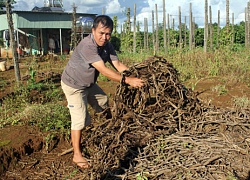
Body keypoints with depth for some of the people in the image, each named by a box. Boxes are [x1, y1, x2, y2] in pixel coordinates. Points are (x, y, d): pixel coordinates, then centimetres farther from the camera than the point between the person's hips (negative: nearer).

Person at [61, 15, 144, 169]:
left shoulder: (107, 45, -8)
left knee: (104, 104, 22)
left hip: (89, 84, 9)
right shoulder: (87, 46, -35)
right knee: (80, 119, -9)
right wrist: (128, 80, -44)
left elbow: (118, 65, -14)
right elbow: (103, 70, -40)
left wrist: (134, 76, -30)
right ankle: (77, 155, 3)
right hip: (74, 85, -9)